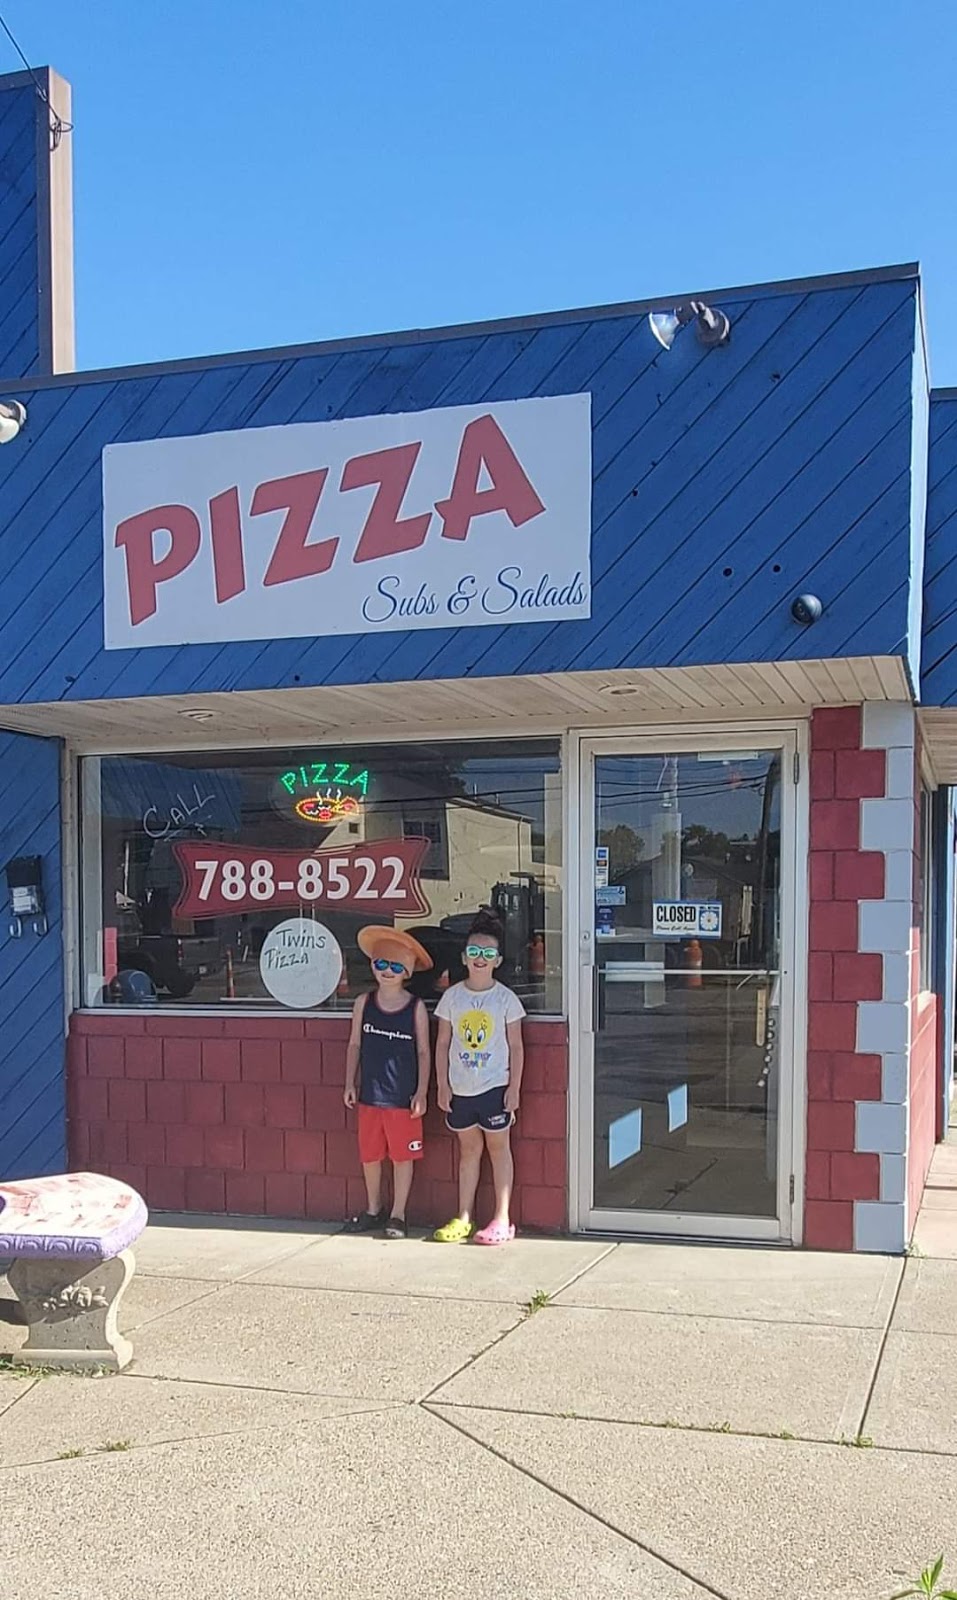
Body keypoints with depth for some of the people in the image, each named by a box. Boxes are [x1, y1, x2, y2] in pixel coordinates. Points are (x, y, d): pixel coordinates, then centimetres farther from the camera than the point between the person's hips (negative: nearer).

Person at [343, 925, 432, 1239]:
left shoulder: (416, 1008, -6)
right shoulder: (364, 1003, 1)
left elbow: (424, 1052, -2)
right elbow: (355, 1044, 8)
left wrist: (421, 1092, -6)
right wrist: (350, 1083, 5)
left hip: (403, 1096, -3)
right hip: (370, 1094, 3)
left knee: (402, 1155, 5)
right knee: (369, 1154, 12)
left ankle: (397, 1214, 19)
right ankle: (373, 1210, 30)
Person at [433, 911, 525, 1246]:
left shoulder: (505, 998, -4)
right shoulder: (452, 996, 1)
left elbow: (516, 1046, -2)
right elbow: (443, 1043, 5)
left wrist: (514, 1087, -6)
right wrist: (442, 1085, 1)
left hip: (495, 1086, -2)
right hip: (460, 1088, 3)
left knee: (498, 1147, 5)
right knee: (469, 1148, 12)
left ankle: (502, 1220, 10)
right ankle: (464, 1218, 18)